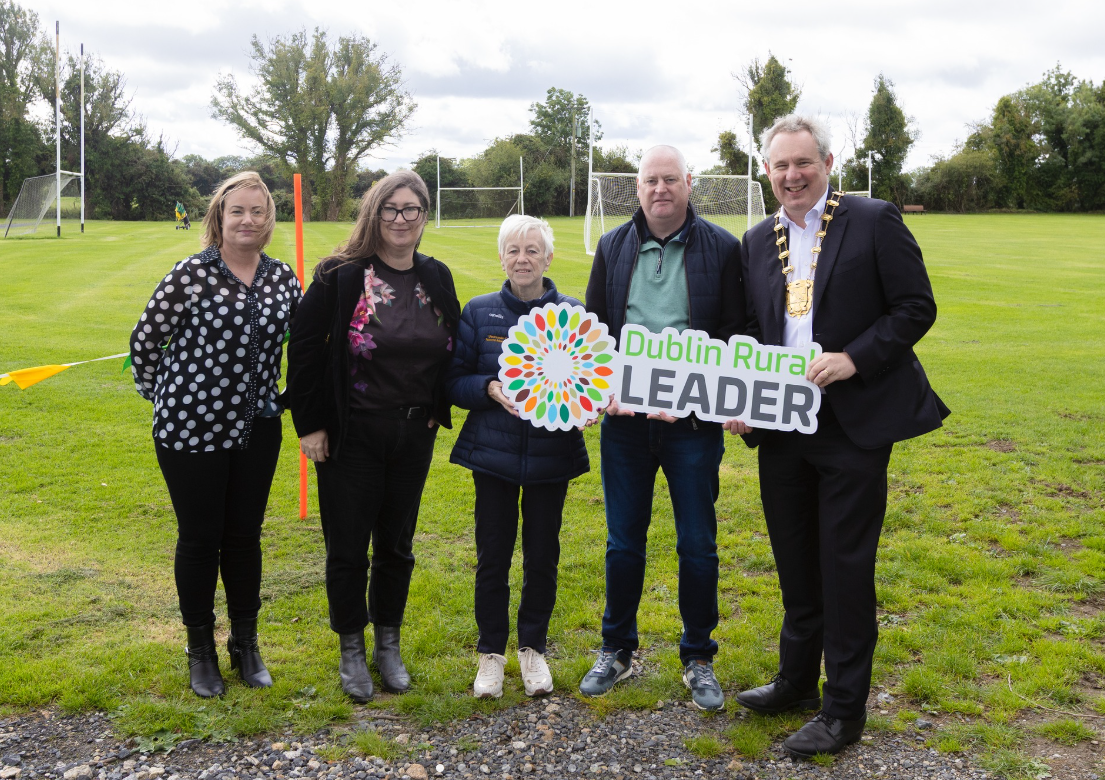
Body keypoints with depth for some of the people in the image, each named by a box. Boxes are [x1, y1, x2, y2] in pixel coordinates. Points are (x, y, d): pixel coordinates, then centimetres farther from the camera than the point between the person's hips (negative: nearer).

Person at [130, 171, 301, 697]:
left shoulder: (283, 279, 2)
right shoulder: (192, 274, -11)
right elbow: (145, 339, -4)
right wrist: (161, 398, 2)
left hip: (257, 429, 4)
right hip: (191, 429, -3)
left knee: (244, 535, 13)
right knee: (199, 539, 7)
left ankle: (245, 644, 29)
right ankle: (200, 649, 25)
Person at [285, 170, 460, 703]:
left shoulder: (437, 278, 4)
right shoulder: (341, 276, -10)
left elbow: (453, 349, 15)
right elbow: (303, 349, -8)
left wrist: (436, 410, 7)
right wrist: (309, 423, -9)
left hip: (413, 437, 4)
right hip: (350, 436, -4)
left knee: (396, 545, 14)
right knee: (347, 549, 5)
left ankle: (388, 647, 30)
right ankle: (351, 652, 24)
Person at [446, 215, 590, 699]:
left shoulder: (572, 314, 1)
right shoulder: (479, 312, 1)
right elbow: (454, 381, 2)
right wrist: (490, 389, -17)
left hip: (552, 454, 0)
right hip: (493, 451, 0)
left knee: (542, 554, 9)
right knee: (493, 554, 5)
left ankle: (533, 647, 28)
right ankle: (491, 651, 23)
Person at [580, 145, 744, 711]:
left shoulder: (721, 249, 1)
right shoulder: (613, 247, 8)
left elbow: (736, 335, 1)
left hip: (693, 422, -2)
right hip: (624, 417, 2)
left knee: (697, 544, 6)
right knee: (623, 541, 12)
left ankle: (698, 658, 23)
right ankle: (617, 651, 28)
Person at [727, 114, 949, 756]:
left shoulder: (875, 221, -5)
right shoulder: (757, 243, 10)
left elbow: (917, 308, -7)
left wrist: (853, 359, -19)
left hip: (854, 423, -5)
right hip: (780, 426, 5)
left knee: (846, 566, 1)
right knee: (795, 564, 17)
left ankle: (845, 710, 14)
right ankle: (797, 681, 34)